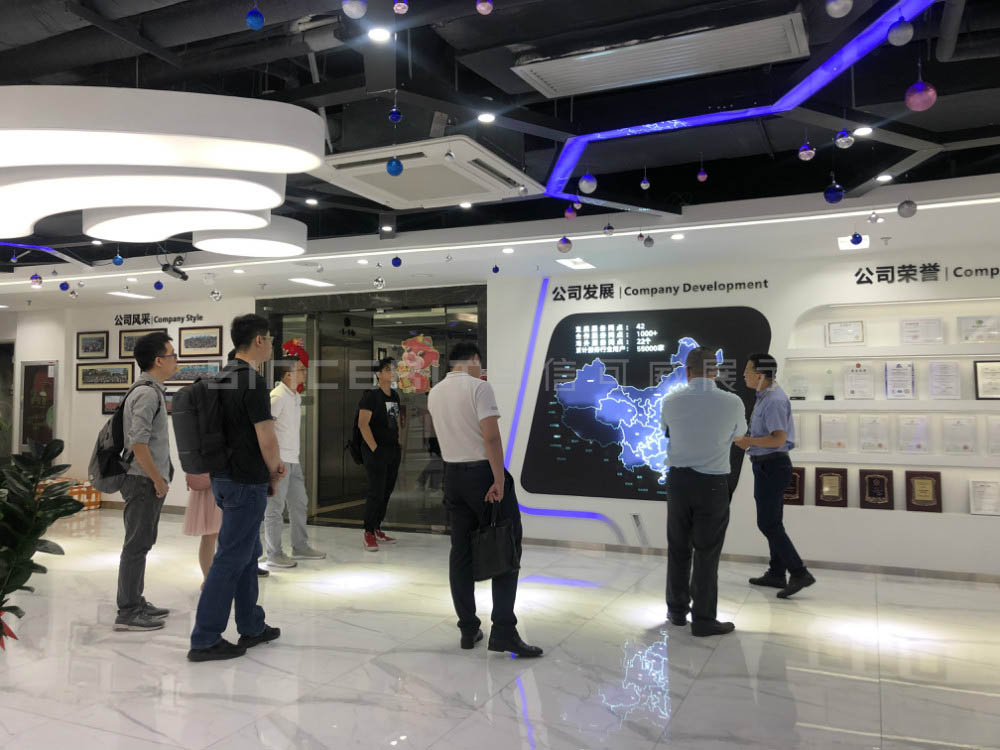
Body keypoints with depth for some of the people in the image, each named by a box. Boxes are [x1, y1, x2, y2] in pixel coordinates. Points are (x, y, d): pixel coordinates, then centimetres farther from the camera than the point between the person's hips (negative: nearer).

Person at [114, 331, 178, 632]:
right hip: (144, 481, -10)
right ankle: (128, 613, 4)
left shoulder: (151, 391, 14)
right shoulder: (147, 393, -17)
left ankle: (136, 603, 27)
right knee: (137, 545, -3)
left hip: (148, 481, 10)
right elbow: (138, 443, -23)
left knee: (142, 543, 16)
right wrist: (158, 480, -17)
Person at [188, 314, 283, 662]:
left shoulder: (225, 376, 11)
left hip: (225, 476, 10)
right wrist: (274, 473, -2)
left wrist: (271, 463, 14)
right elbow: (267, 438, -20)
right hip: (246, 481, -10)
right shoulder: (253, 382, -19)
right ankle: (204, 640, 8)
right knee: (231, 558, -1)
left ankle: (251, 627, 29)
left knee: (248, 553, 18)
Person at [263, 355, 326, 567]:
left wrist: (293, 457, 18)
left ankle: (300, 548, 27)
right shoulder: (277, 397, -15)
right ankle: (274, 555, 8)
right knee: (275, 508, -1)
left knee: (299, 503, 15)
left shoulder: (296, 397, 13)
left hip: (293, 460, 9)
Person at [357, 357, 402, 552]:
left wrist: (399, 444, 13)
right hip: (376, 450, -8)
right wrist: (374, 448, -17)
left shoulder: (395, 396, 13)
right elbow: (363, 424, -16)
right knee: (376, 492, -7)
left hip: (393, 450, 8)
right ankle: (369, 533, 3)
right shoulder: (371, 396, -10)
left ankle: (377, 530, 22)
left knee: (387, 491, 11)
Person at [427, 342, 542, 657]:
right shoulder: (479, 387, -13)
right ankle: (503, 631, -4)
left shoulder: (434, 393, 8)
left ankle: (468, 630, 16)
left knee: (461, 551, 10)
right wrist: (499, 481, -18)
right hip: (483, 472, -7)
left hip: (452, 474, 7)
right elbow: (491, 437, -19)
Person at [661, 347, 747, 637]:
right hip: (713, 484, -2)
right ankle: (703, 620, 14)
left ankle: (677, 610, 27)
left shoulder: (671, 401, -4)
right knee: (706, 553, 6)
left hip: (678, 480, 2)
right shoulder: (732, 402, -8)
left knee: (678, 548, 15)